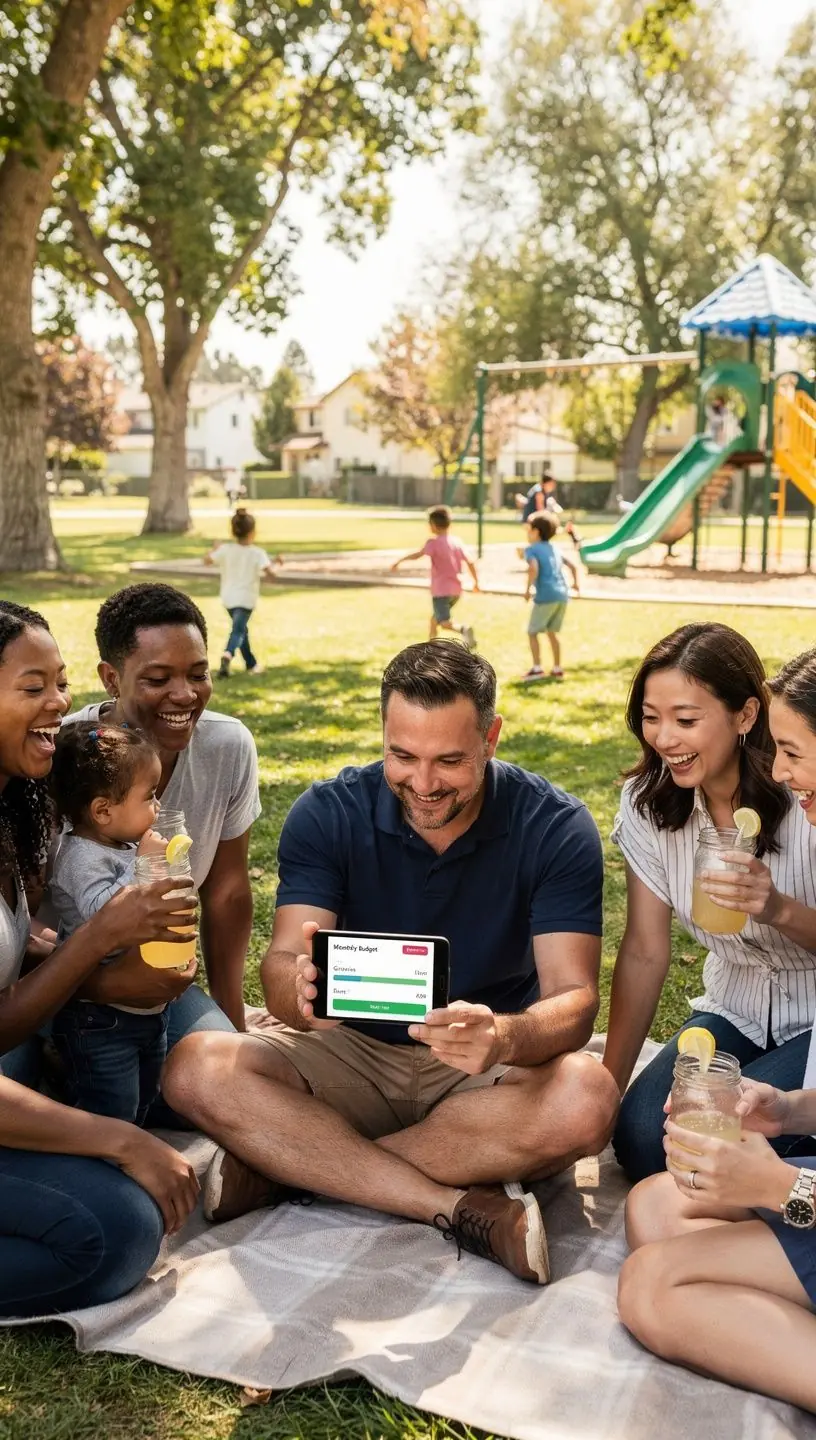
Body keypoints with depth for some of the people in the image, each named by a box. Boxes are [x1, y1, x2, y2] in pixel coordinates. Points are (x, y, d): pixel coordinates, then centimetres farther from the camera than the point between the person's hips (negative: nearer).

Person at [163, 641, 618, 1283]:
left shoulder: (556, 828, -13)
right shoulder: (327, 813, -10)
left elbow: (573, 999, -20)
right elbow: (281, 964, -17)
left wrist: (507, 1037, -44)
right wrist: (300, 988, -44)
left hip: (489, 1072, -1)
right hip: (353, 1052, 1)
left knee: (585, 1099, -35)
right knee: (197, 1070, -25)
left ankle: (283, 1166, -23)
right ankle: (464, 1207, -27)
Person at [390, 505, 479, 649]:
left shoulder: (434, 542, -11)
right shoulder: (457, 542, 7)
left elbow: (418, 554, -25)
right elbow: (470, 562, 8)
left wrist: (400, 560, -24)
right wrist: (476, 581, 17)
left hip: (441, 590, -7)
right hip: (456, 590, 7)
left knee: (445, 623, -9)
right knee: (435, 618, 23)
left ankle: (464, 629, -38)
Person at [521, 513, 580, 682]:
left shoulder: (531, 549, -2)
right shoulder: (554, 549, 19)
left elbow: (534, 568, -20)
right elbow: (573, 565, 18)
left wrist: (528, 589, -13)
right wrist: (576, 583, 19)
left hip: (545, 596, -7)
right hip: (562, 595, 7)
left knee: (532, 632, 4)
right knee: (552, 632, 18)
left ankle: (537, 668, -2)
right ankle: (557, 669, 18)